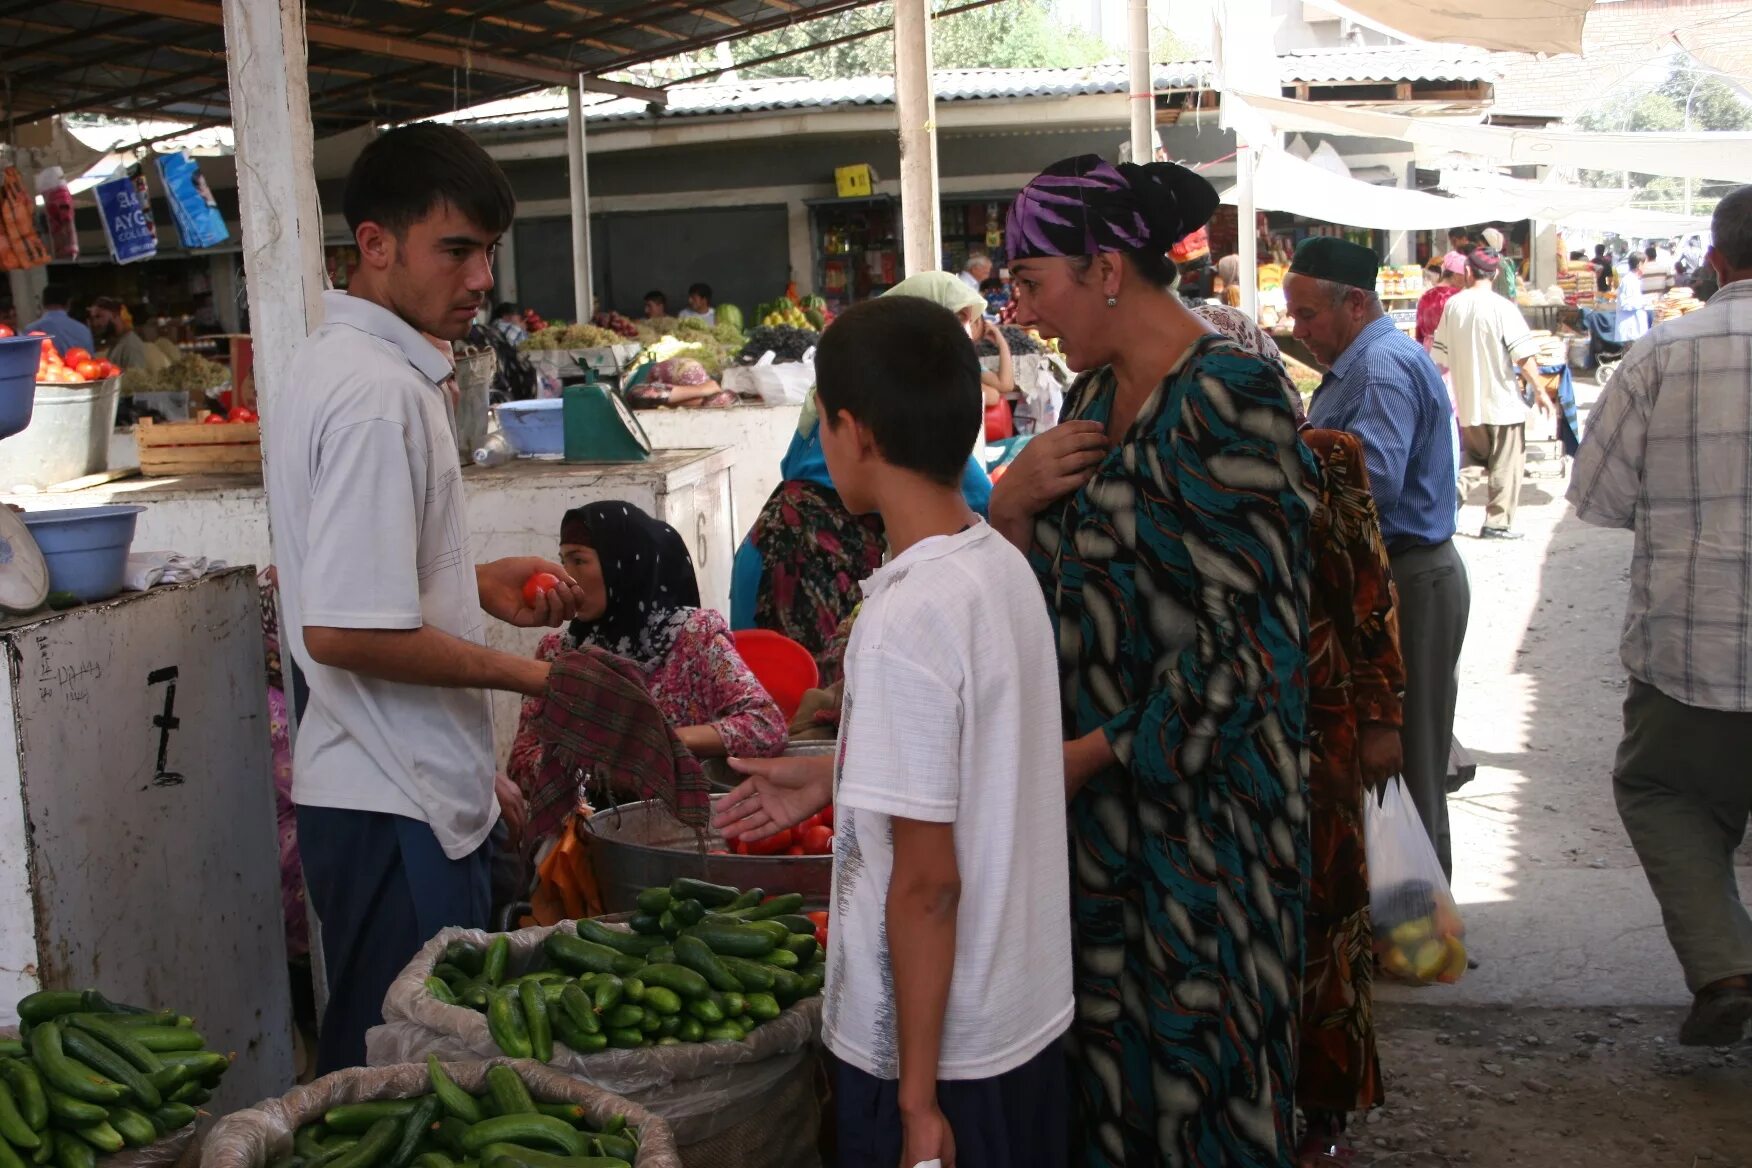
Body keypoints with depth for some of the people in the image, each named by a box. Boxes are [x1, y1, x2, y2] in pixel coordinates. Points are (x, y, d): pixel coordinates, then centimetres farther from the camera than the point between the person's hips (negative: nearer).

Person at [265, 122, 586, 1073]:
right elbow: (344, 630, -26)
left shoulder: (334, 361, 12)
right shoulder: (382, 393, -21)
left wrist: (476, 584, 10)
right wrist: (525, 674, -14)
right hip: (398, 811, -10)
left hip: (377, 789, 10)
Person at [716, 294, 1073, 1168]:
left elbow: (927, 880, -22)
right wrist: (837, 777, 20)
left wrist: (917, 1097, -15)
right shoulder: (1007, 568, 0)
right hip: (1030, 1019, 8)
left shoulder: (905, 619, -24)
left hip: (940, 1048, -8)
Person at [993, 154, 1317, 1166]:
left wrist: (1094, 755, -16)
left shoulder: (1229, 398, -15)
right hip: (1095, 791, 8)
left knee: (1197, 1049, 3)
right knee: (1103, 1044, 13)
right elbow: (1049, 593, 16)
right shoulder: (1094, 399, 11)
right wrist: (1012, 505, -4)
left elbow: (1249, 632, -19)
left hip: (1201, 793, -7)